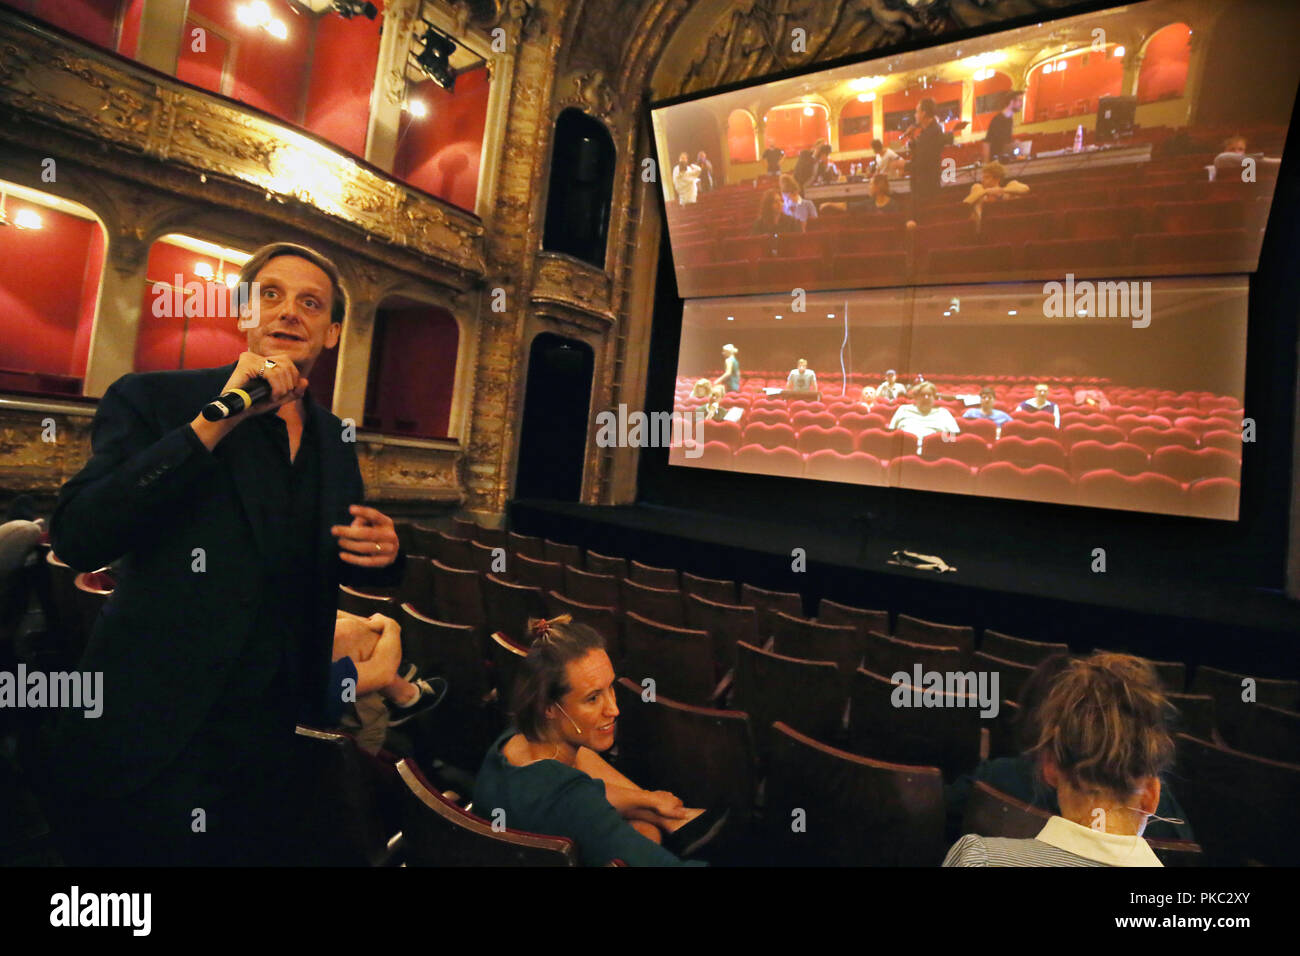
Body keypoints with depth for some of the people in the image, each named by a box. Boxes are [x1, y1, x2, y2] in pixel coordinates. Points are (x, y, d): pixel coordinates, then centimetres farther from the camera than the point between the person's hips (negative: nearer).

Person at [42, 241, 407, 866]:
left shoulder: (335, 440, 6)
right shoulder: (152, 400, -8)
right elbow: (76, 540, -21)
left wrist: (382, 553, -10)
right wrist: (215, 423, -25)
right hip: (153, 738, -4)